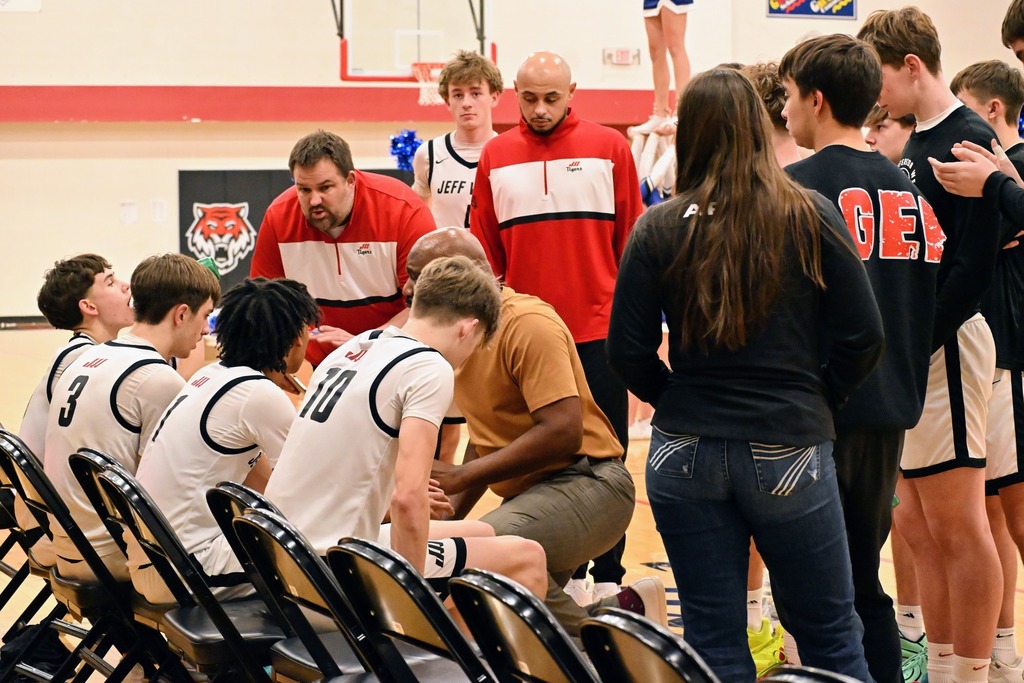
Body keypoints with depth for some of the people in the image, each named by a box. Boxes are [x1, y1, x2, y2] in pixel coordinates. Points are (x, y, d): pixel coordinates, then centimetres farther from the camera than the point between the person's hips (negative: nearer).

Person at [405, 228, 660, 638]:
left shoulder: (527, 324, -16)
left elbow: (563, 432, -25)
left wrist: (459, 477, -23)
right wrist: (450, 515, 5)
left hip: (587, 483, -10)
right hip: (529, 493, 10)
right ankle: (621, 613, 13)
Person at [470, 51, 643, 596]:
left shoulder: (609, 148, 1)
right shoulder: (495, 158, 5)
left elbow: (632, 240, 3)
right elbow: (485, 254, 9)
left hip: (597, 330, -2)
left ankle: (607, 576, 10)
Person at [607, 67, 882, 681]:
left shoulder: (659, 229, -4)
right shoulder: (811, 218, -6)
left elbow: (628, 352, -3)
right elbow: (864, 337, -5)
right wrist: (817, 402, 10)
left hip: (685, 457, 1)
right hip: (790, 450, -1)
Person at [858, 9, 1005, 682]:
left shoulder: (969, 140, -13)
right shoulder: (915, 146, 15)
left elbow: (974, 265, -19)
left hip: (943, 346, -10)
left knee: (958, 527, -5)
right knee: (920, 526, 12)